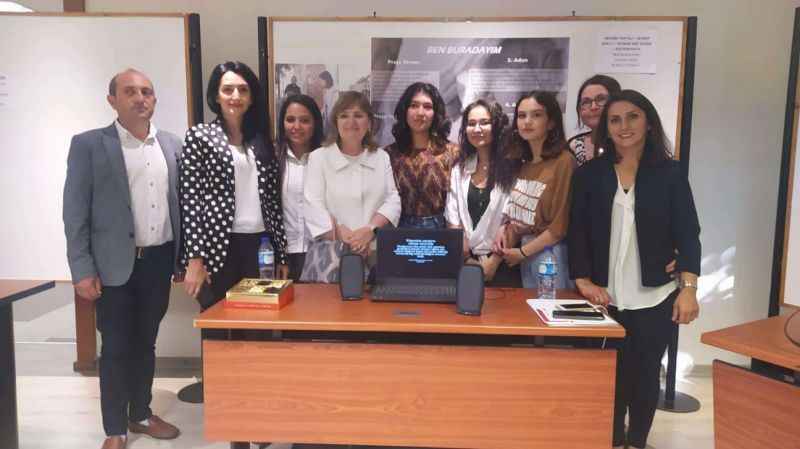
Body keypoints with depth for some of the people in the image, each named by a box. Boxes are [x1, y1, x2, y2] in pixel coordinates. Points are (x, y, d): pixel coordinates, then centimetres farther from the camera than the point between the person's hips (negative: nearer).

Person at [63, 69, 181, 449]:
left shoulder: (172, 145, 7)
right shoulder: (88, 145, -5)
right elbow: (75, 213, -6)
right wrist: (82, 270, -11)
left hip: (159, 261, 4)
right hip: (114, 265, -4)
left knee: (145, 344, 16)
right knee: (116, 348, 7)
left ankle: (141, 414, 32)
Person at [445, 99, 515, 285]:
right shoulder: (460, 169, 7)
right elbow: (453, 220, 5)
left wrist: (493, 263, -10)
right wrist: (466, 257, -4)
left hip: (501, 266, -4)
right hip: (466, 262, 4)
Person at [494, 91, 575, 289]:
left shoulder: (563, 162, -13)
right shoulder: (522, 162, 9)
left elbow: (561, 225, -15)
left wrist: (522, 252, -10)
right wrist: (504, 229, 0)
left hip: (550, 253, -6)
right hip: (523, 248, 6)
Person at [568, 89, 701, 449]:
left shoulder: (669, 172, 2)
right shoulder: (589, 174, 3)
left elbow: (687, 233, 0)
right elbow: (577, 231, 1)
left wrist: (688, 288, -10)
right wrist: (583, 281, -9)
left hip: (656, 298, 0)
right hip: (607, 297, 0)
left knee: (646, 373, 11)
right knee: (612, 375, 6)